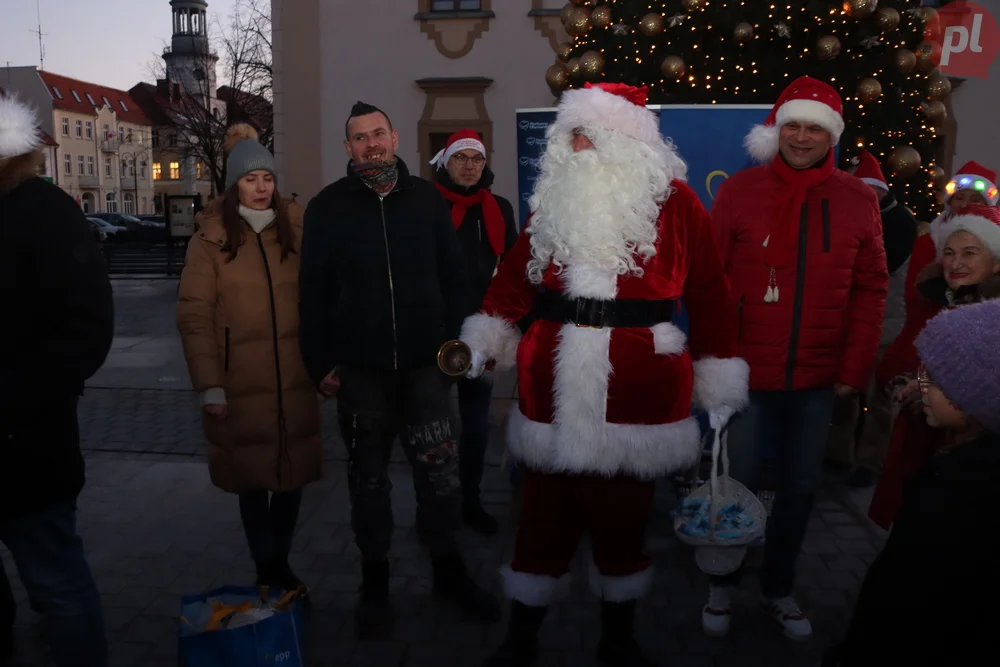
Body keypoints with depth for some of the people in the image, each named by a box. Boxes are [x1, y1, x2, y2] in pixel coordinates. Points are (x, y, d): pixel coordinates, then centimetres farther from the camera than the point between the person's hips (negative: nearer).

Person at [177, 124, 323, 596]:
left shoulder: (297, 228, 6)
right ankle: (264, 568, 25)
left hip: (295, 377, 3)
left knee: (293, 472, 9)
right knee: (253, 475, 7)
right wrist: (209, 385, -12)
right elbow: (194, 316, -6)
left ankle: (282, 562, 28)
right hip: (240, 382, -2)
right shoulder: (211, 238, -3)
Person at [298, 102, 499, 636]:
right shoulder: (327, 207, 1)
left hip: (424, 363, 1)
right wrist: (321, 363, -4)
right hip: (359, 369, 0)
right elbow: (313, 291, 0)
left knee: (441, 473, 5)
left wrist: (456, 341, 0)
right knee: (368, 477, 11)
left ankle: (448, 570, 27)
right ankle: (374, 580, 28)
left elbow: (453, 276, 6)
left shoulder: (427, 199, 5)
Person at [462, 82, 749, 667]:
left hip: (637, 398, -2)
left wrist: (719, 383, 0)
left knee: (624, 524, 14)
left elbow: (709, 296, 0)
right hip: (553, 397, 2)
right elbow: (515, 280, 9)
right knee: (544, 520, 12)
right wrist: (483, 342, -2)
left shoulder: (674, 202, -1)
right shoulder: (553, 201, 10)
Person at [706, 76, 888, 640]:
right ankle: (723, 585, 31)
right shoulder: (740, 191, -4)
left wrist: (856, 368, -2)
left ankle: (779, 589, 36)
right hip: (746, 373, -2)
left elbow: (871, 290, 4)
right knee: (737, 482, 7)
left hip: (819, 378, 3)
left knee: (801, 488, 14)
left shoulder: (859, 200, 2)